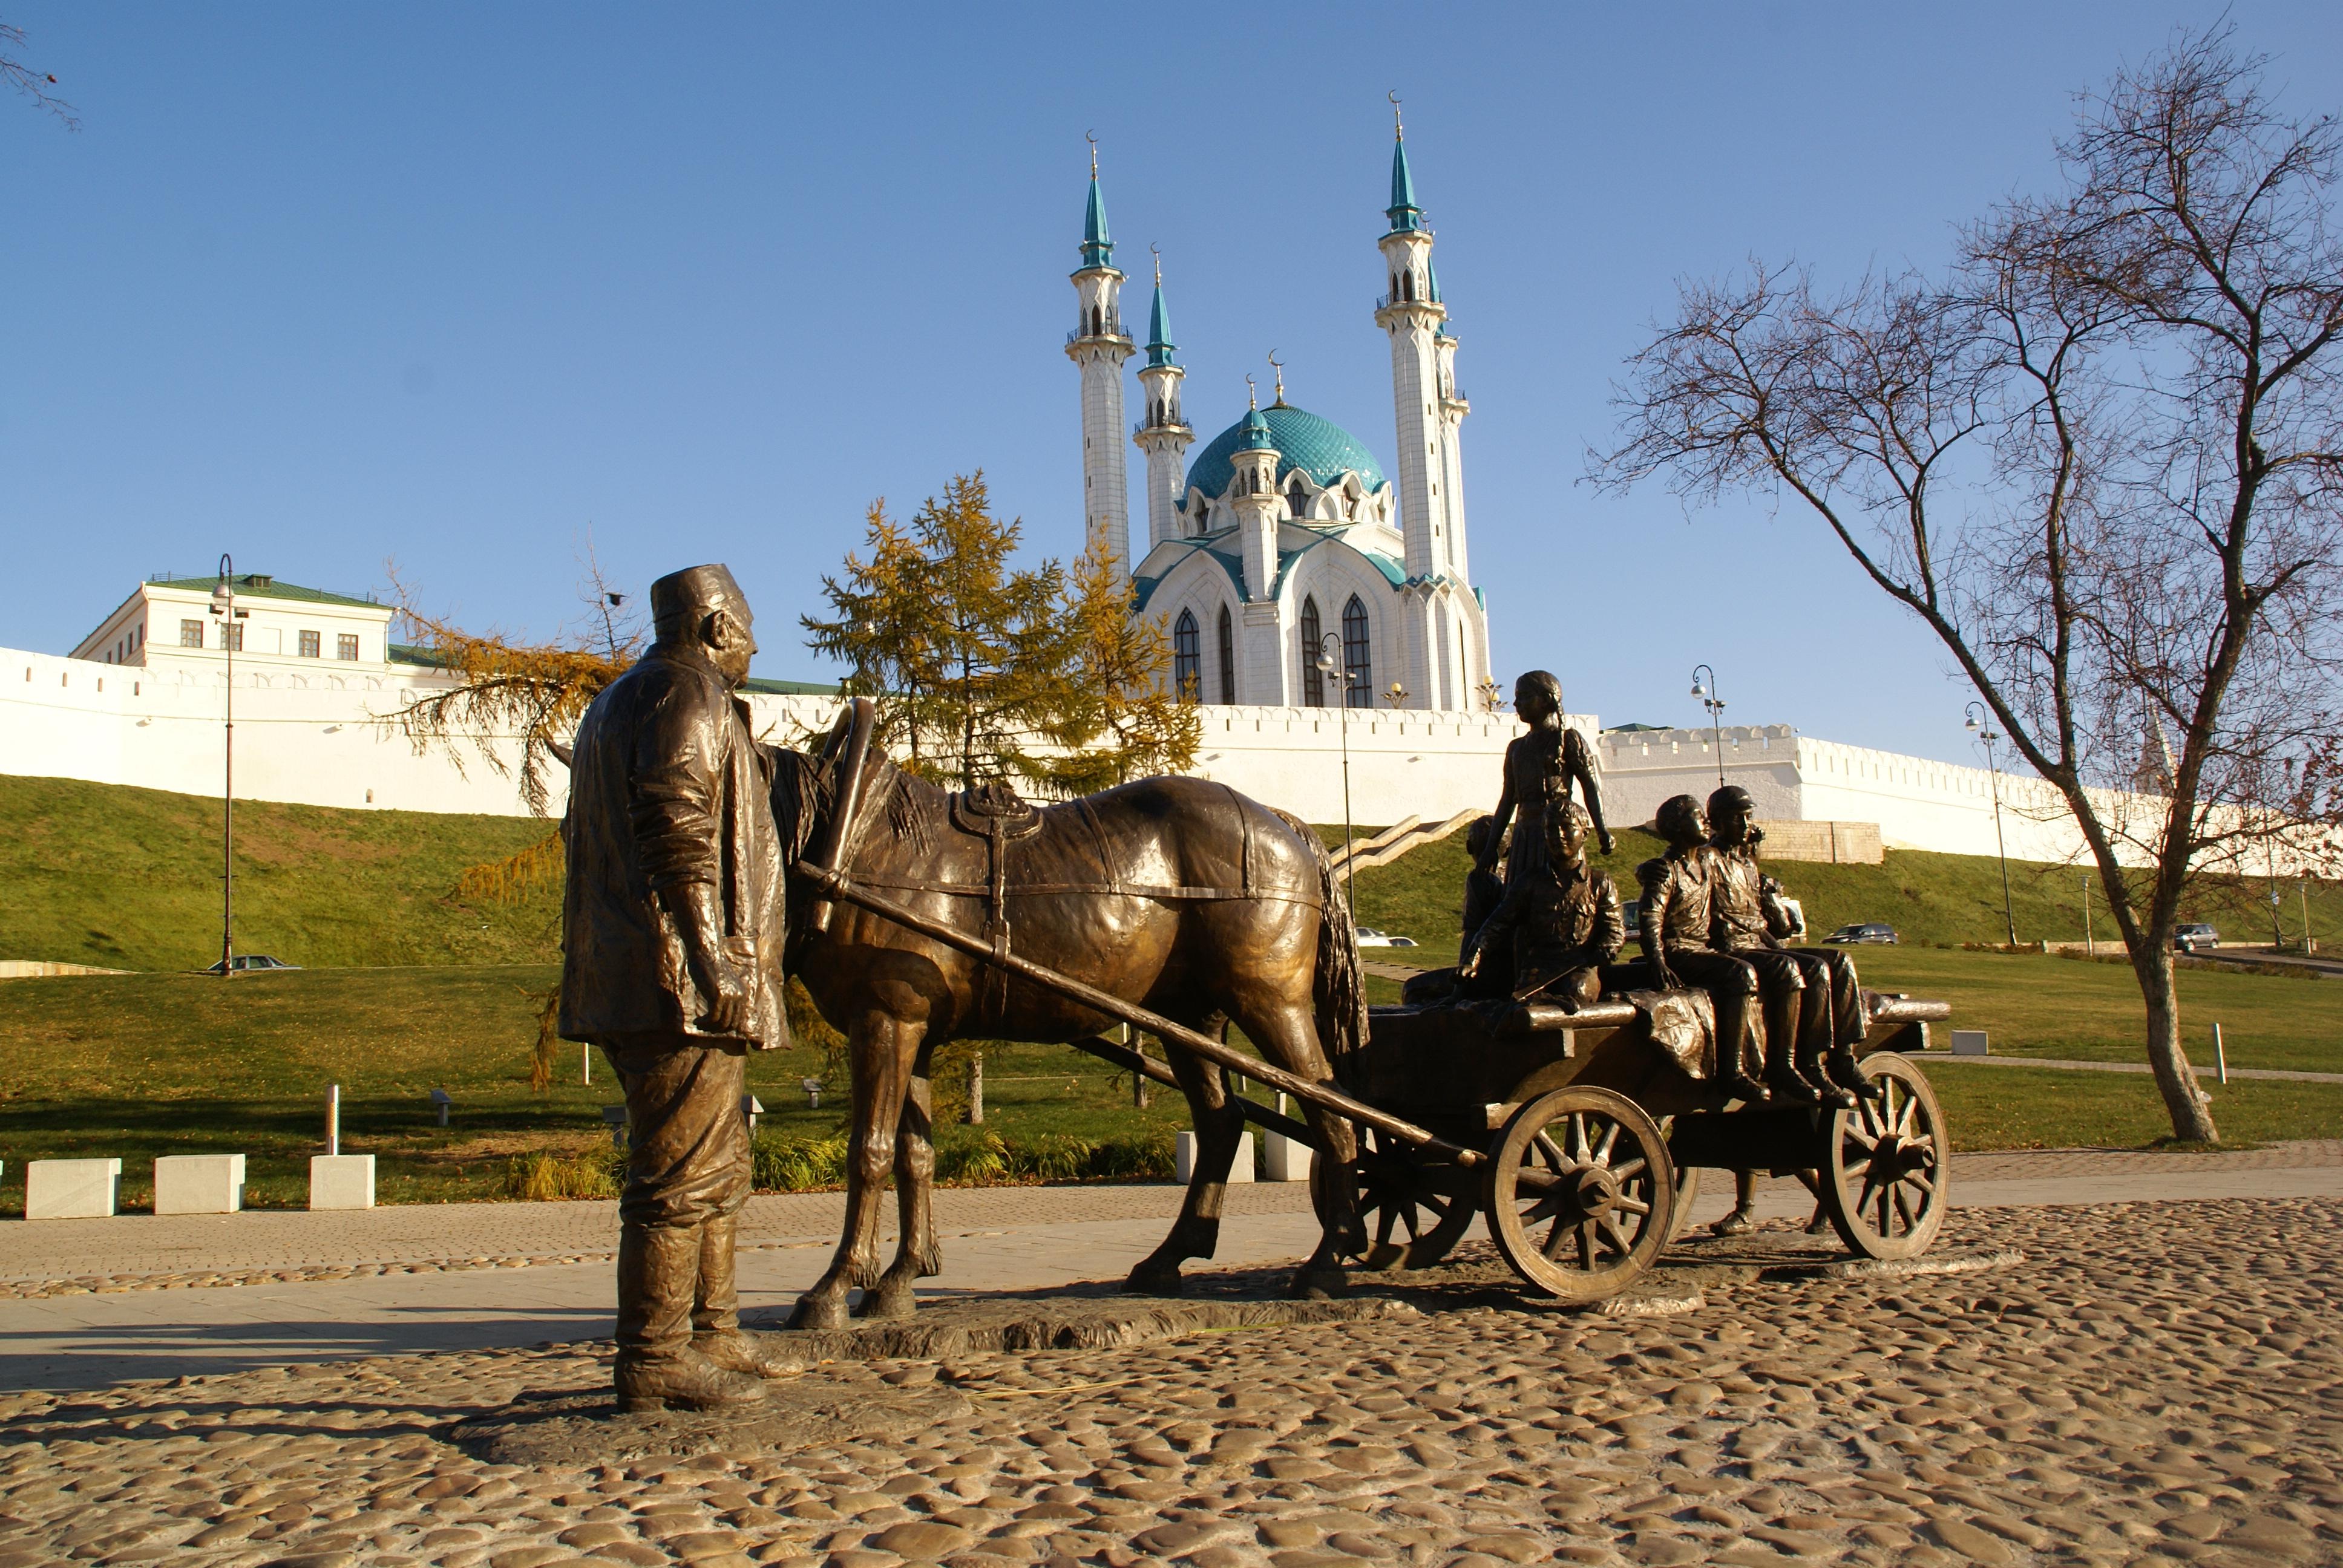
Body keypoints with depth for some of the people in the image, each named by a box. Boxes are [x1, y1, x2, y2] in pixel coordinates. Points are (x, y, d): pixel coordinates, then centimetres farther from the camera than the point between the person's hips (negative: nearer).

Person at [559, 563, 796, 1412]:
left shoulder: (619, 703, 24)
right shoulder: (689, 698, -9)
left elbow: (592, 838, 24)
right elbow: (679, 840, -20)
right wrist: (713, 958, -23)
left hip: (629, 976, 11)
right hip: (681, 973, -11)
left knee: (718, 1161, 18)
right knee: (681, 1168, -7)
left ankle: (712, 1333, 27)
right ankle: (654, 1359, -2)